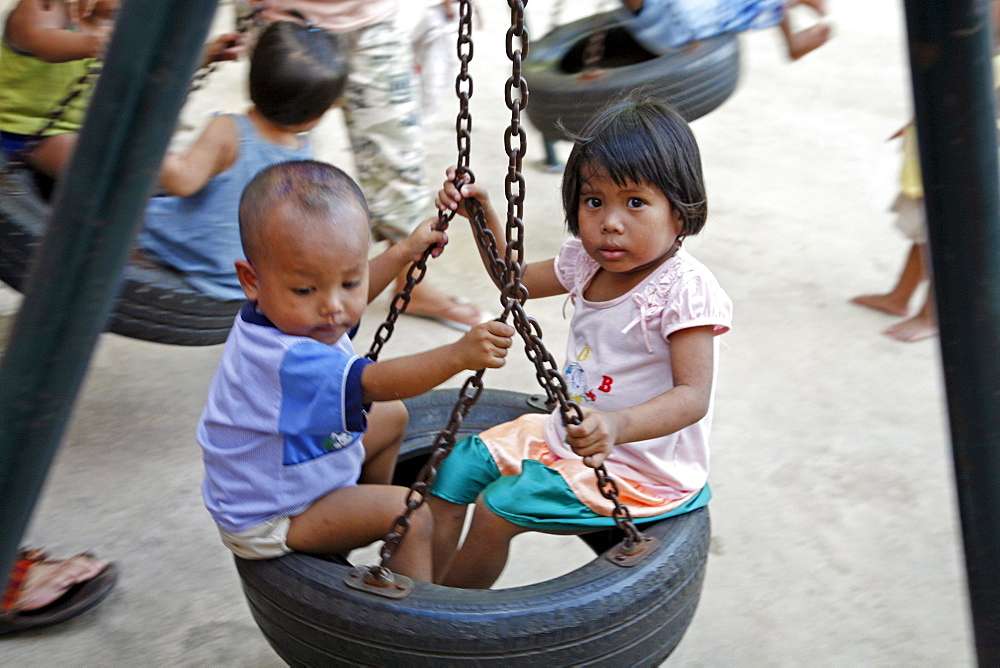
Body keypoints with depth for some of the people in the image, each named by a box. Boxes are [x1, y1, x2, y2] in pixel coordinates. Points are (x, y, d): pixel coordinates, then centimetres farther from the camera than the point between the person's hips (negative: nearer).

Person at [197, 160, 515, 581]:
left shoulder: (289, 312, -9)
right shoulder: (284, 359, -40)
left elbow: (343, 295, 15)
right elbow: (377, 383, -45)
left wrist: (403, 253, 19)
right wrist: (459, 355, -55)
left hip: (300, 463, 10)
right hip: (269, 522, -10)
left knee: (392, 416, 19)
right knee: (410, 515, -18)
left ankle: (368, 514, 35)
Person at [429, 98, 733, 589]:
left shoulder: (685, 290, -23)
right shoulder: (588, 262, 1)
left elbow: (693, 397, -30)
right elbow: (518, 279, 19)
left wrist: (617, 426, -47)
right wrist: (483, 216, 5)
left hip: (639, 467, -8)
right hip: (564, 434, 9)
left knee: (498, 506, -19)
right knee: (455, 466, 3)